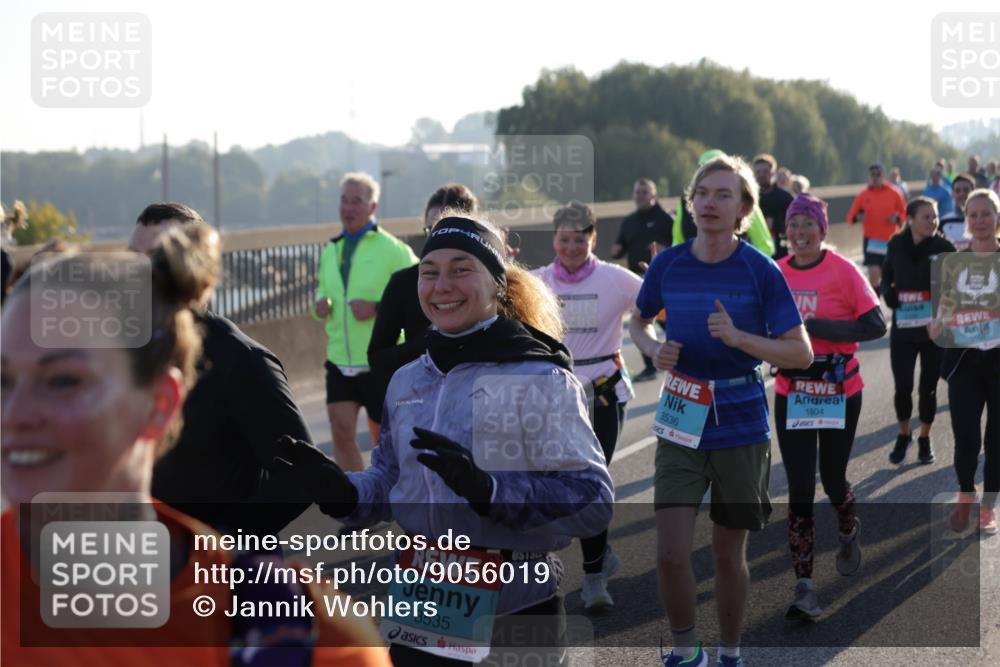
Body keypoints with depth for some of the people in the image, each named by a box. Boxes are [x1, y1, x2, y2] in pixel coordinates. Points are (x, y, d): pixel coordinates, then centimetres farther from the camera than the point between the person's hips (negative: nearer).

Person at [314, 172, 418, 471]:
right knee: (341, 432, -8)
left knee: (383, 436, 8)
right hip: (340, 360, 4)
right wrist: (321, 302, 1)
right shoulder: (331, 250, 10)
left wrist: (377, 308, -24)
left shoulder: (393, 250, -8)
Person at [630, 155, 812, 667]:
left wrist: (738, 337, -23)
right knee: (670, 554, -9)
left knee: (728, 554, 9)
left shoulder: (761, 272, -8)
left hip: (741, 428, -1)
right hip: (680, 424, 1)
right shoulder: (667, 264, 0)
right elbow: (638, 321, 18)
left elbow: (802, 354, -8)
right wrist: (654, 349, -5)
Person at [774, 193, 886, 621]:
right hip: (792, 393, 2)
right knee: (799, 490, -4)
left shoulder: (842, 271, -12)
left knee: (832, 481, 13)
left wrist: (815, 327, -25)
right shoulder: (776, 273, 1)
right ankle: (804, 588, -1)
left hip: (840, 394, -2)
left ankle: (849, 533, 48)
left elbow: (875, 325, -18)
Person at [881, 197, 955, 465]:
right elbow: (886, 276, 13)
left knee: (928, 388, 7)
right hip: (903, 329, 1)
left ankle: (925, 438, 28)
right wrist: (887, 292, -7)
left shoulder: (944, 247, -8)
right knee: (903, 387, -1)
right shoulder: (897, 246, -2)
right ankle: (903, 435, 24)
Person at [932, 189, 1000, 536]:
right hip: (964, 358, 2)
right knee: (965, 436, -2)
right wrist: (938, 325, -9)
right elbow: (943, 306, 12)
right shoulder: (952, 262, 5)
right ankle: (965, 496, 24)